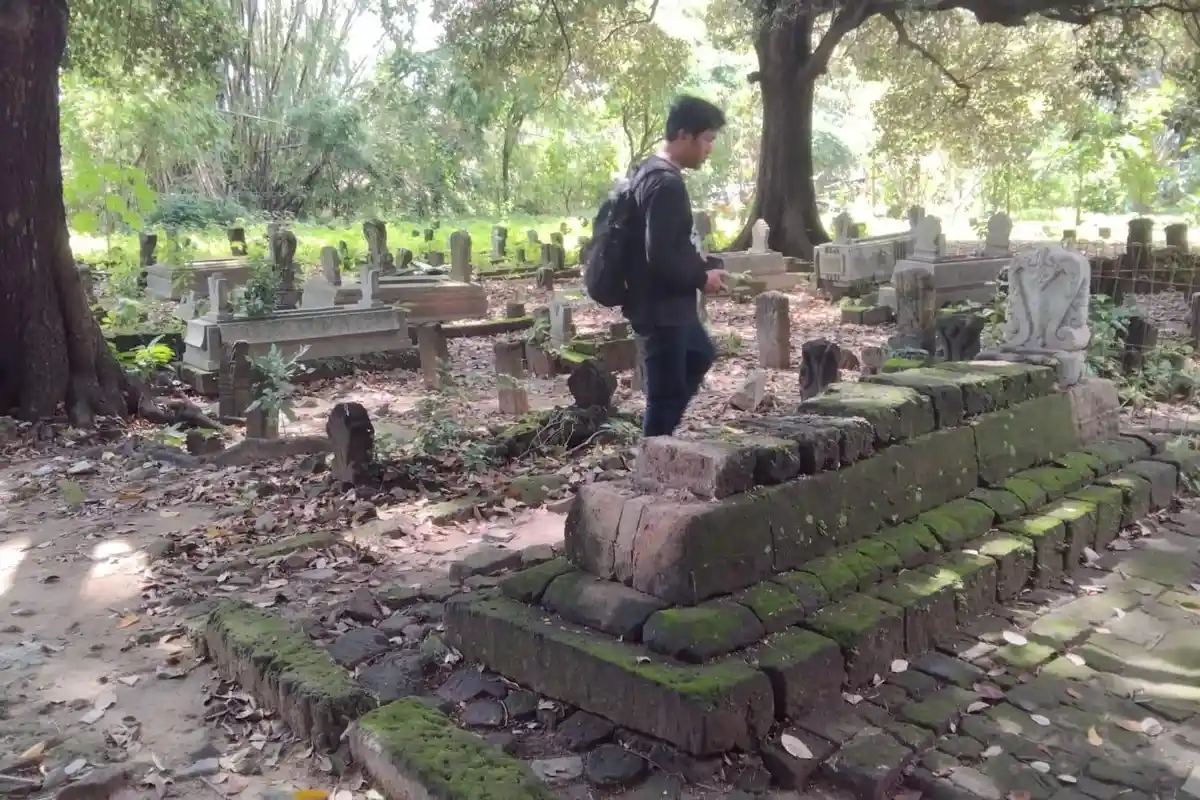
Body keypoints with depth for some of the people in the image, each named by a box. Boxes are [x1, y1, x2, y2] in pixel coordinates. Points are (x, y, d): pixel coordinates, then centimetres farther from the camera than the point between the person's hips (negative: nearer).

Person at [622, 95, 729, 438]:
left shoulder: (652, 171, 10)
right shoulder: (666, 183, -23)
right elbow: (661, 258, -28)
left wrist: (706, 265, 8)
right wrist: (702, 278, -13)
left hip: (670, 304, 11)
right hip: (661, 308, -11)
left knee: (701, 356, 29)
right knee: (665, 394, -2)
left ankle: (660, 436, 33)